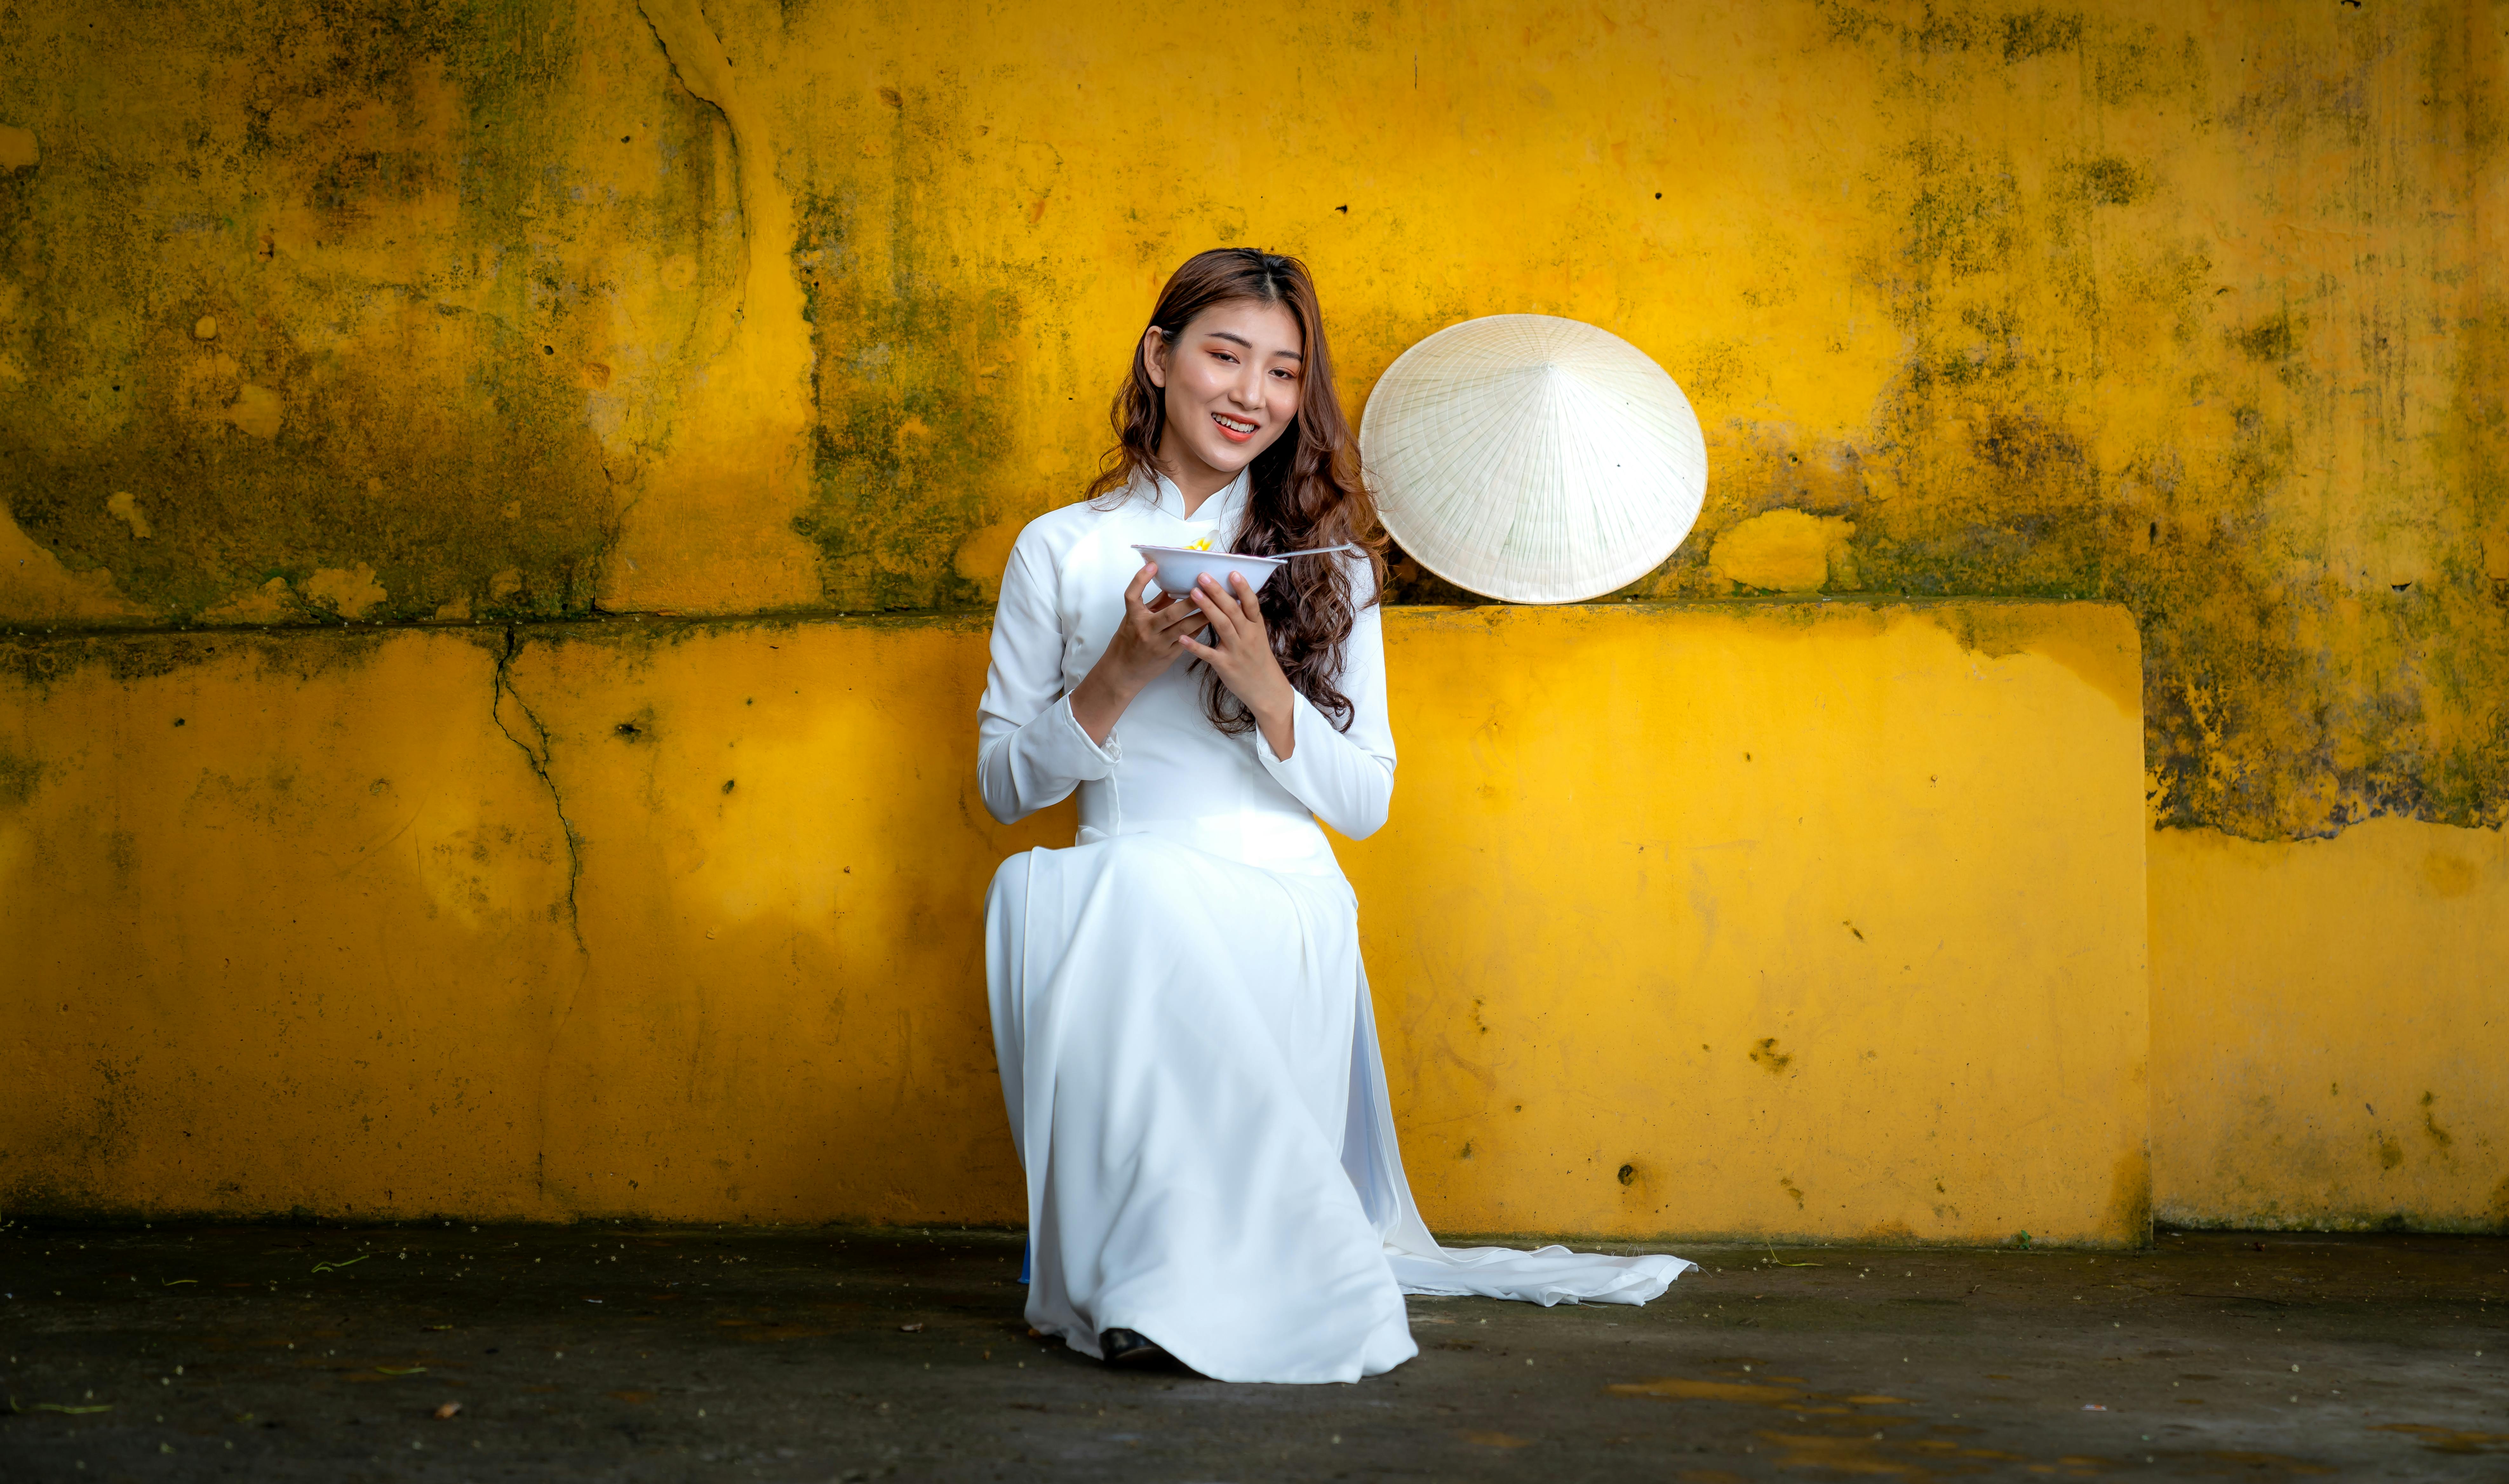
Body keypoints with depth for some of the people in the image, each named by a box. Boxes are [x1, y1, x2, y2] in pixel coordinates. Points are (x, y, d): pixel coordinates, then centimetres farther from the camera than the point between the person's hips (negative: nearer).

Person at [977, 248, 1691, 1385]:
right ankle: (1146, 1268, -21)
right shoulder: (1061, 551, 10)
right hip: (1112, 904, 1)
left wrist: (1264, 690, -11)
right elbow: (1005, 783, 8)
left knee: (1140, 897, -34)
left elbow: (1365, 802, 7)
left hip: (1282, 917, -1)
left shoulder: (1328, 559, 11)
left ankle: (1186, 1286, -18)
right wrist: (1121, 674, -8)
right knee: (1037, 887, -34)